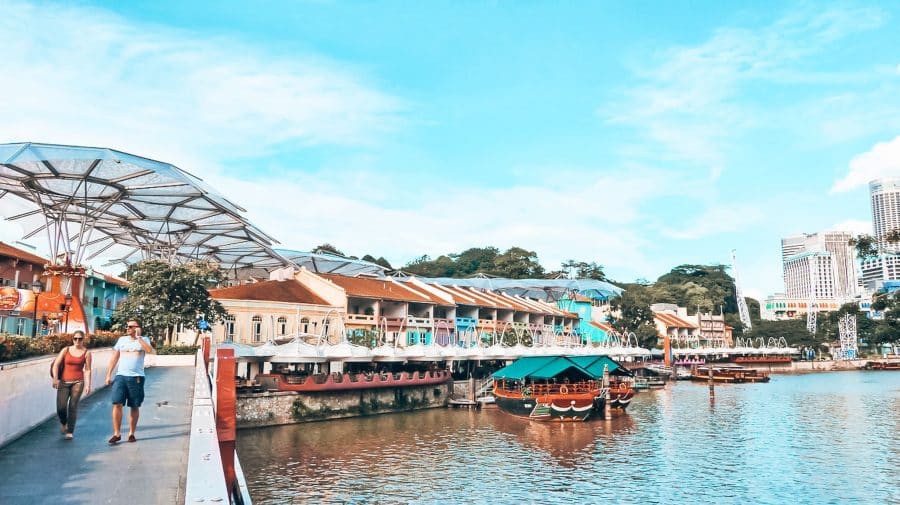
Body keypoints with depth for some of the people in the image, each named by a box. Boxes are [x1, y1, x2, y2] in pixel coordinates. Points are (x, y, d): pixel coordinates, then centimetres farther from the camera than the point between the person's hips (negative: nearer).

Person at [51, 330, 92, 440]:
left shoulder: (86, 353, 3)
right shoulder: (66, 350, 5)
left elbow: (87, 370, 1)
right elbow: (56, 365, 0)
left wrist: (88, 385, -5)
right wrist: (55, 378, -14)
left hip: (78, 382, -1)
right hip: (63, 382, 1)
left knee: (73, 406, -5)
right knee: (61, 407, -7)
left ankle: (70, 432, 4)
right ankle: (63, 423, 26)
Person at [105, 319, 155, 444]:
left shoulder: (144, 340, 3)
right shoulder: (122, 339, 10)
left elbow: (151, 351, -18)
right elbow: (114, 358, 14)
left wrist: (138, 337, -16)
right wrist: (108, 375, 10)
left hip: (136, 377, -2)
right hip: (120, 376, 2)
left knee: (134, 406, 6)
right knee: (117, 404, -7)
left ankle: (131, 433, 16)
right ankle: (117, 434, 1)